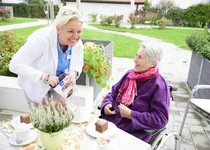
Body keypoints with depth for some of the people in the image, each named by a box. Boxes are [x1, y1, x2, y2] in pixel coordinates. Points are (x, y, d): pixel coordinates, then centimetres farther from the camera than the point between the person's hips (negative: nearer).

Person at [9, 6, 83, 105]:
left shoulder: (77, 43, -19)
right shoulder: (41, 38, -32)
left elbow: (78, 65, -3)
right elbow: (15, 65, -30)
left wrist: (73, 73, -27)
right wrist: (45, 77, -37)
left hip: (59, 85, 4)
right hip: (37, 86, -4)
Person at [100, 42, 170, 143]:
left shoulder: (159, 86, -13)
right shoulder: (130, 74, 6)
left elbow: (160, 120, -16)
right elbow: (113, 92, 16)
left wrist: (131, 115, -19)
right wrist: (107, 104, -5)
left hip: (134, 133, -6)